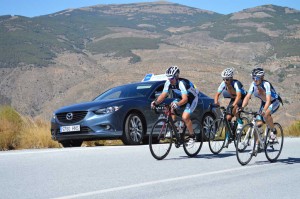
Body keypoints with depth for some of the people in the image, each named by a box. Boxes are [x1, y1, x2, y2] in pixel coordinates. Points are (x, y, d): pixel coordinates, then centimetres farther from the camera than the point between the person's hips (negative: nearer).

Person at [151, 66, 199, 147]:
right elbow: (163, 95, -18)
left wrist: (177, 104, -62)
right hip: (181, 97, 7)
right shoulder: (168, 83, -16)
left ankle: (192, 136, -4)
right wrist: (155, 102, -36)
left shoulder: (182, 83, -36)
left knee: (185, 117, -23)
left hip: (192, 98, -7)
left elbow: (185, 99, -44)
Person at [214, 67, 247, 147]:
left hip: (242, 99, -6)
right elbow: (217, 94, -16)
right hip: (233, 99, 6)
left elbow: (239, 95, -44)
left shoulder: (236, 83, -32)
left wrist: (234, 104, -59)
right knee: (228, 118, -4)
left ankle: (240, 123, -13)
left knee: (234, 108, -36)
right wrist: (216, 102, -36)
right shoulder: (223, 84, -16)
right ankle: (228, 138, 4)